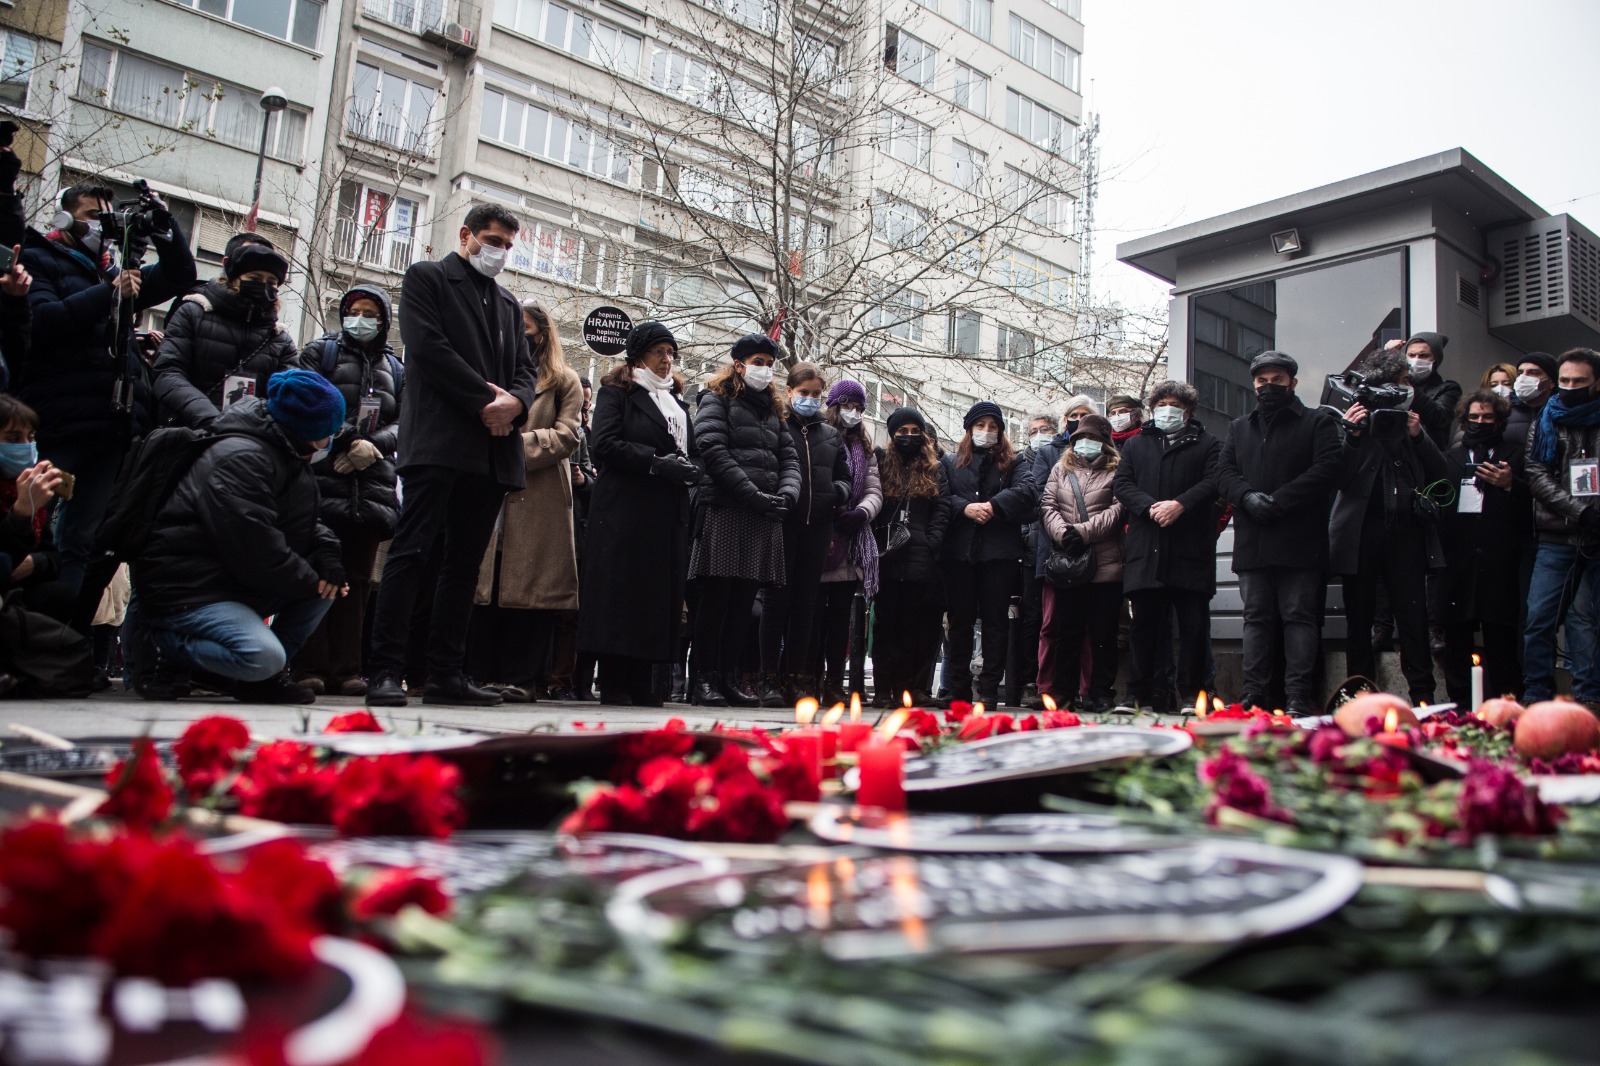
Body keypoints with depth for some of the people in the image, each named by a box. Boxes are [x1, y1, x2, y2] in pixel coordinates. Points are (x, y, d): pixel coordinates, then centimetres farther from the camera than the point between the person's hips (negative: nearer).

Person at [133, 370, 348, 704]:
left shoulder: (288, 457, 12)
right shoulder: (240, 459, -20)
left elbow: (303, 526, 18)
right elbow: (259, 557, -25)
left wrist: (327, 551, -5)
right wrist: (313, 580, -11)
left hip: (239, 586, 10)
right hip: (185, 596, -10)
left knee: (330, 581, -2)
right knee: (264, 656, -31)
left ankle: (266, 676, 2)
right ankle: (169, 643, -2)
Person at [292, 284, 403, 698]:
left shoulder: (395, 369, 21)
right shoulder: (320, 352, 13)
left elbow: (404, 423, 8)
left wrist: (371, 445, -10)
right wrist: (349, 443, -11)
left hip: (373, 484, 3)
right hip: (323, 478, -3)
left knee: (357, 577, 2)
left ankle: (346, 670, 3)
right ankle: (310, 668, -6)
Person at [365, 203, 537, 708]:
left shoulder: (508, 303, 26)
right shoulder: (427, 277, 9)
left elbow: (525, 368, 18)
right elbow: (428, 346, -6)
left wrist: (515, 401, -6)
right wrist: (484, 399, -11)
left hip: (492, 449, 6)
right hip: (438, 439, -6)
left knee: (465, 562, 4)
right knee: (411, 550, -10)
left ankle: (445, 674, 7)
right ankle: (386, 671, -9)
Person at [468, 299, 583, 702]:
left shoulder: (565, 381, 12)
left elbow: (565, 437, -1)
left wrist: (516, 444, -11)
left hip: (539, 502, -3)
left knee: (531, 589, -4)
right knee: (485, 586, 0)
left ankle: (521, 678, -1)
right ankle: (481, 674, 5)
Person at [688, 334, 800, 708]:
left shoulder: (774, 408, 24)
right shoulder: (717, 399, 5)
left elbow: (789, 457, 16)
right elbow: (714, 451, -9)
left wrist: (787, 494, -6)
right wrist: (754, 494, -15)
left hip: (765, 516, 6)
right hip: (725, 511, -6)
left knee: (744, 600, 6)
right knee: (717, 597, -5)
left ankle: (729, 677, 10)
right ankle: (705, 679, -1)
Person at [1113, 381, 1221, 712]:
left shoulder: (1207, 445, 14)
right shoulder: (1135, 445, 21)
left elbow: (1213, 482, -1)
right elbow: (1121, 483, 8)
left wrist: (1180, 504, -16)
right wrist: (1150, 507, -9)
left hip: (1191, 547, -2)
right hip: (1145, 547, 2)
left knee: (1194, 623, -1)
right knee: (1144, 620, 3)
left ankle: (1193, 692, 6)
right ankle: (1141, 693, 8)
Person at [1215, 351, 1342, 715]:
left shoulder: (1318, 423, 8)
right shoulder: (1239, 428, 21)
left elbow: (1327, 470, -6)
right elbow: (1223, 473, 9)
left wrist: (1278, 500, -15)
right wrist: (1248, 496, -11)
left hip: (1300, 543, -4)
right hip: (1252, 544, 4)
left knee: (1299, 616, -5)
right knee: (1256, 617, 5)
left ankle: (1299, 695, -4)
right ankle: (1256, 692, 8)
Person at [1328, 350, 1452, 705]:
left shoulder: (1415, 422, 15)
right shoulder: (1355, 420, 6)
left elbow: (1443, 479, 7)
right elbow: (1340, 478, -3)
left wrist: (1418, 437, -3)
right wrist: (1352, 436, -13)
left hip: (1406, 532, 2)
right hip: (1362, 533, -2)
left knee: (1413, 617, -3)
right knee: (1359, 618, 3)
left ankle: (1422, 697, 3)